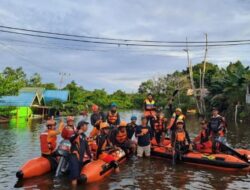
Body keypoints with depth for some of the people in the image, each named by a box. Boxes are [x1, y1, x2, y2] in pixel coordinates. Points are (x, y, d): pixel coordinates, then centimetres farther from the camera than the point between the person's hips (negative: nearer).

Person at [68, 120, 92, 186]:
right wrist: (77, 134, -45)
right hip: (74, 156, -8)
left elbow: (87, 148, 25)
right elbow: (70, 140, -30)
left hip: (81, 158, 8)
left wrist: (90, 156, 27)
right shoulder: (76, 134, -7)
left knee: (78, 176, 11)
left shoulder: (84, 136, 16)